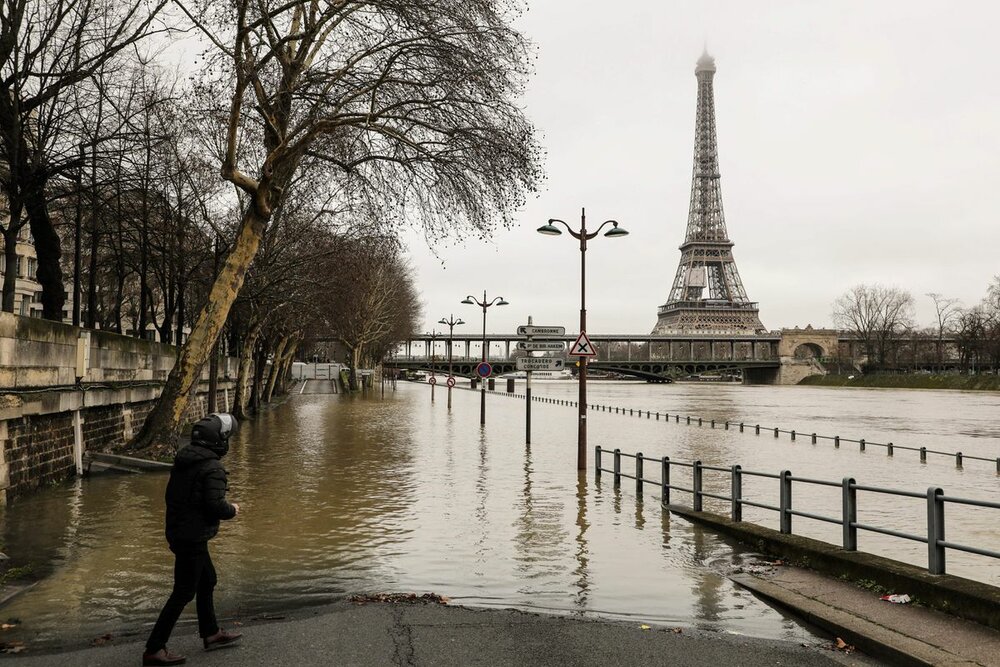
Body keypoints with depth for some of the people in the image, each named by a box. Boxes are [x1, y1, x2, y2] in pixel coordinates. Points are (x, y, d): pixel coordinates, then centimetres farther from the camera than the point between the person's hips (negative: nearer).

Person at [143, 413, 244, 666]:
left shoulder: (182, 460, 7)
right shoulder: (212, 468, -20)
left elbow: (172, 495, 14)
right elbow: (215, 505, -25)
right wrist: (232, 510, -4)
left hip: (177, 531, 9)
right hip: (194, 537, -9)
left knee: (207, 580, 22)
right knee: (183, 593, 0)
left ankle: (211, 633, 35)